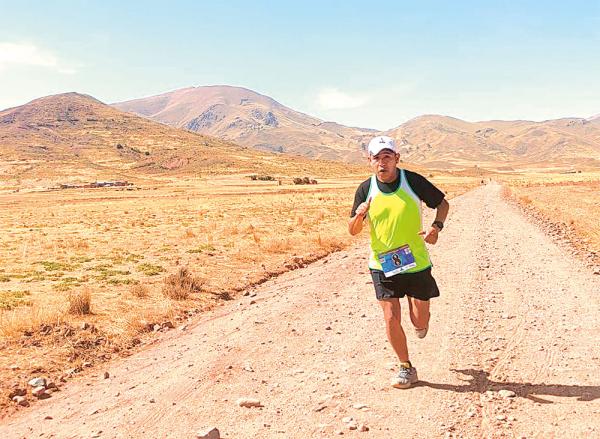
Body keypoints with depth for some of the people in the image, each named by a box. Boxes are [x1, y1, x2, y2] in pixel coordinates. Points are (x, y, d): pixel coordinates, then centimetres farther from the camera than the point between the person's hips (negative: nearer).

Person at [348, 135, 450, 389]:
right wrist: (358, 216, -22)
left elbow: (442, 203, 4)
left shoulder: (413, 181, -9)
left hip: (416, 263, -1)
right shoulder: (365, 189, -5)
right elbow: (353, 231, 1)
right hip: (382, 265, 1)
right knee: (391, 319, -4)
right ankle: (406, 368, 19)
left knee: (420, 322, 6)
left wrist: (437, 227, -15)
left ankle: (421, 319, 46)